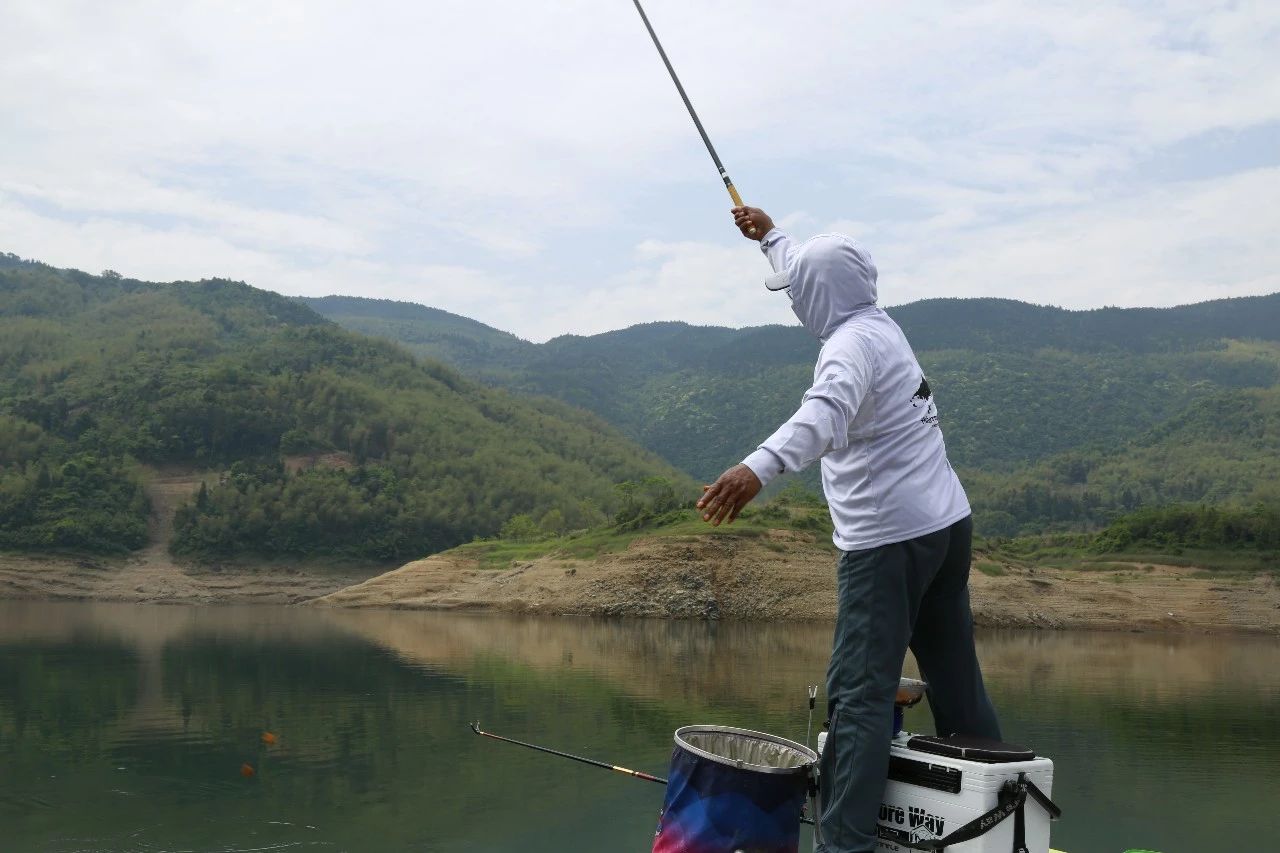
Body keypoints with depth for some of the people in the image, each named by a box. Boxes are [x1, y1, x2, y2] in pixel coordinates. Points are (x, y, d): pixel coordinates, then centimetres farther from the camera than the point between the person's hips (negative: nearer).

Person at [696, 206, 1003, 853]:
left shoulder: (852, 343, -14)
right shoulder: (880, 324, 14)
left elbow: (825, 412, -36)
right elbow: (821, 276, 34)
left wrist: (759, 467, -50)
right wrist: (770, 237, 48)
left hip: (889, 540, -10)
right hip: (947, 526, 10)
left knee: (859, 692, -11)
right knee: (956, 681, 15)